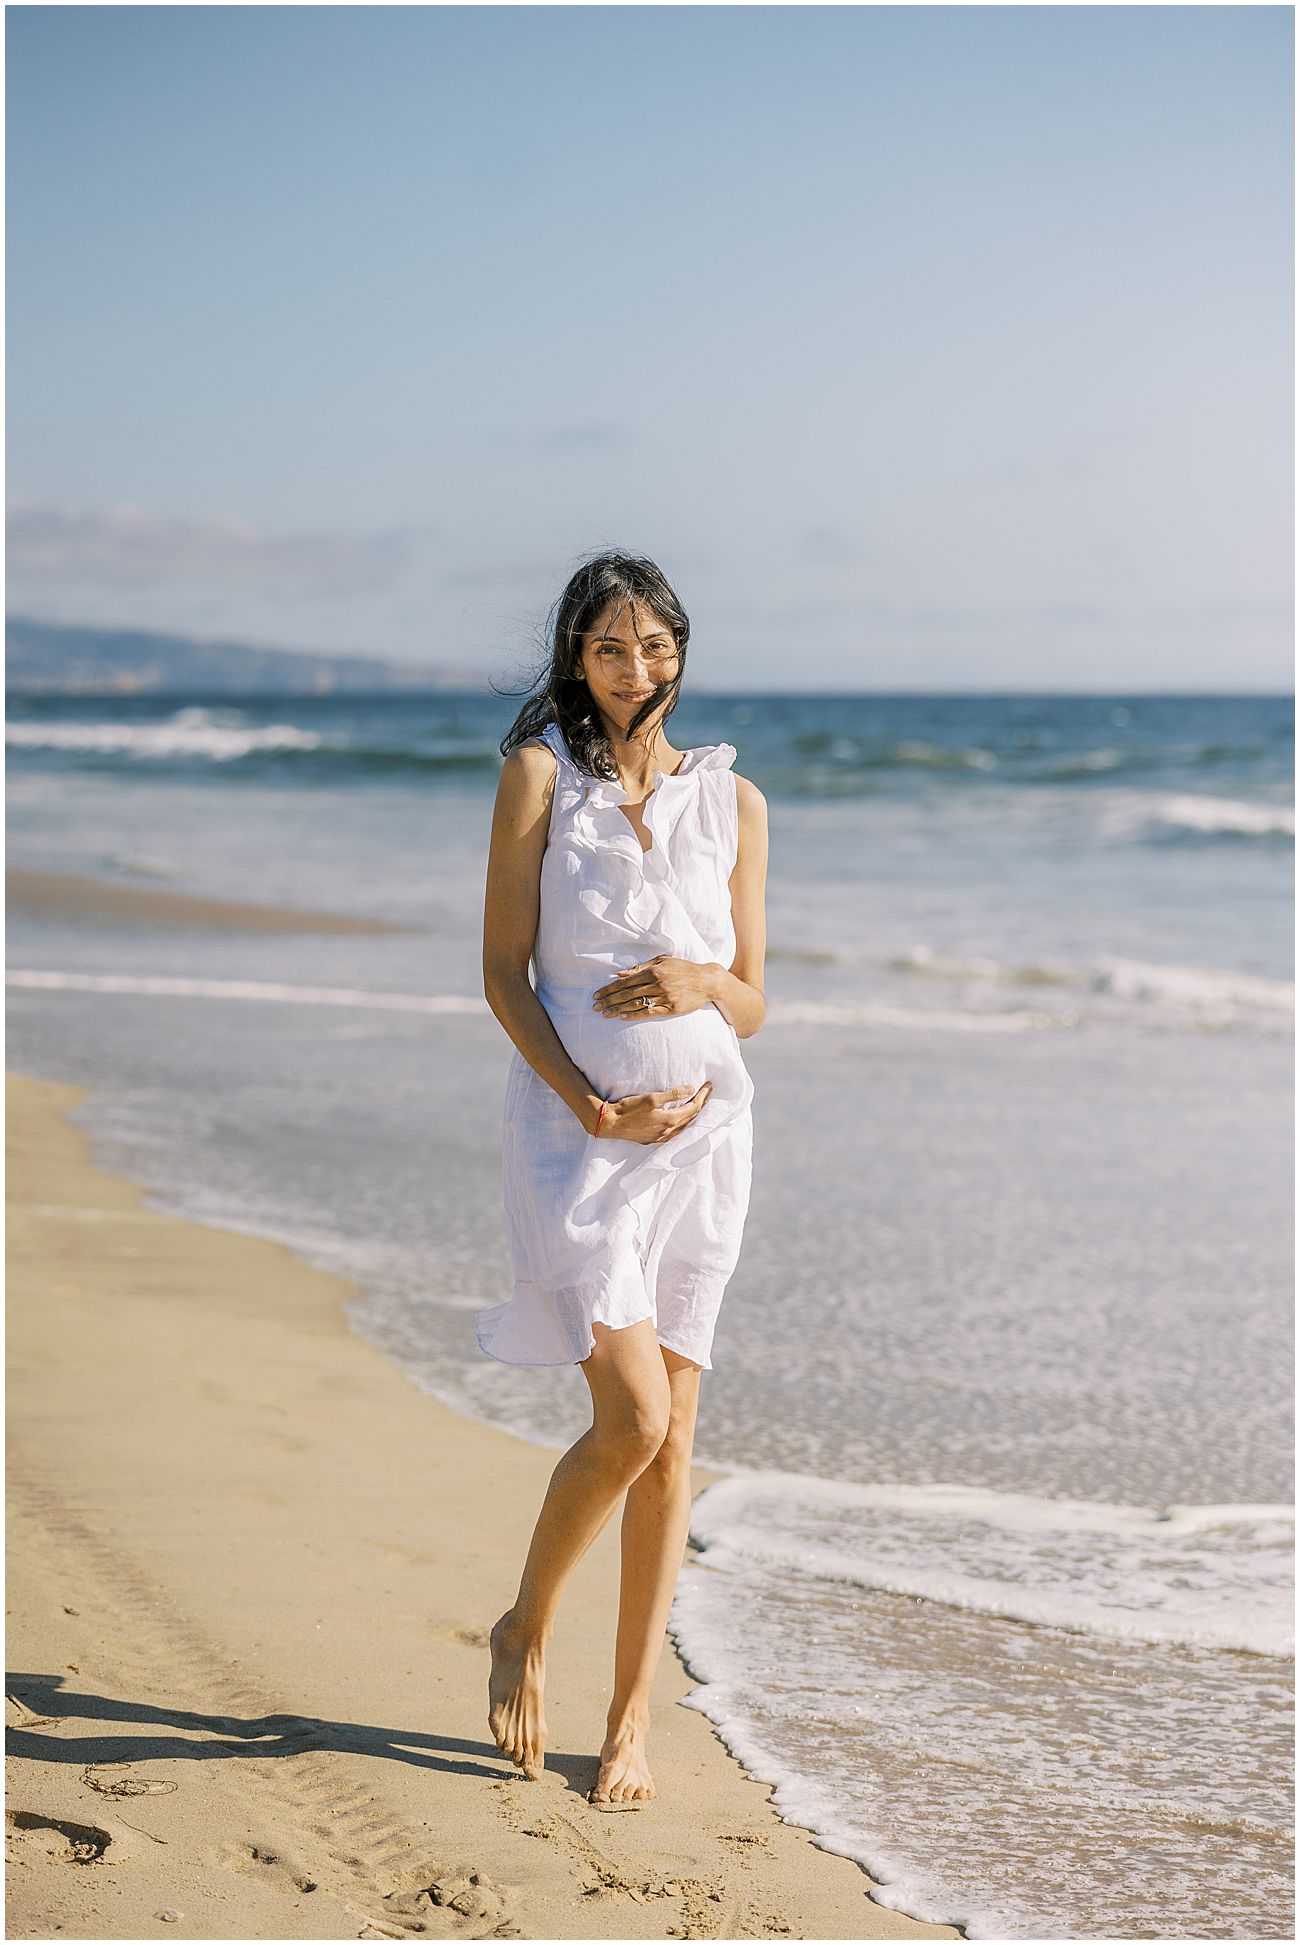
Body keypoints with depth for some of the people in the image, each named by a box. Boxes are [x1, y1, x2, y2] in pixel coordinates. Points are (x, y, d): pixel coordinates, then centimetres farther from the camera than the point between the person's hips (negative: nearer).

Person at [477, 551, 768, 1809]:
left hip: (703, 1129, 3)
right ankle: (523, 1633, 13)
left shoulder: (731, 798, 8)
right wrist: (588, 1102, -14)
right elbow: (503, 970, -3)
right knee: (632, 1418, -14)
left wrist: (700, 984, -13)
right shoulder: (540, 771, 0)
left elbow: (752, 1001, 10)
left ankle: (631, 1719, 15)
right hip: (572, 1124, -3)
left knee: (670, 1435, 3)